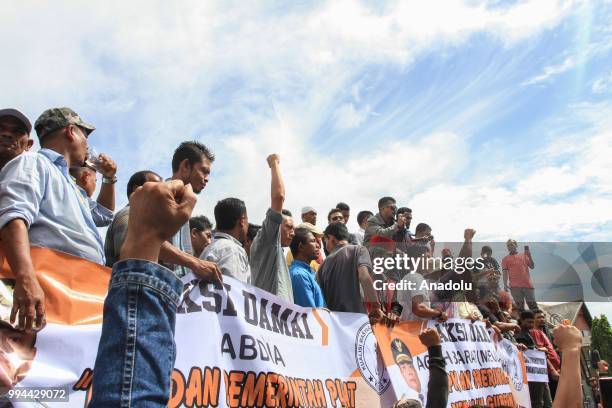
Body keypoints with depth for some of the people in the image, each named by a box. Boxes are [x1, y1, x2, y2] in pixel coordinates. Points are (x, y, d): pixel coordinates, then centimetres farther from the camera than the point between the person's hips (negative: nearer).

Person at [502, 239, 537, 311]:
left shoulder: (524, 255, 14)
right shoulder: (505, 259, 9)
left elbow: (532, 267, 10)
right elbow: (505, 273, 2)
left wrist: (529, 257, -5)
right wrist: (505, 285, -9)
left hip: (527, 284, 2)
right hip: (515, 286, -1)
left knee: (533, 305, 2)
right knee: (520, 307, -1)